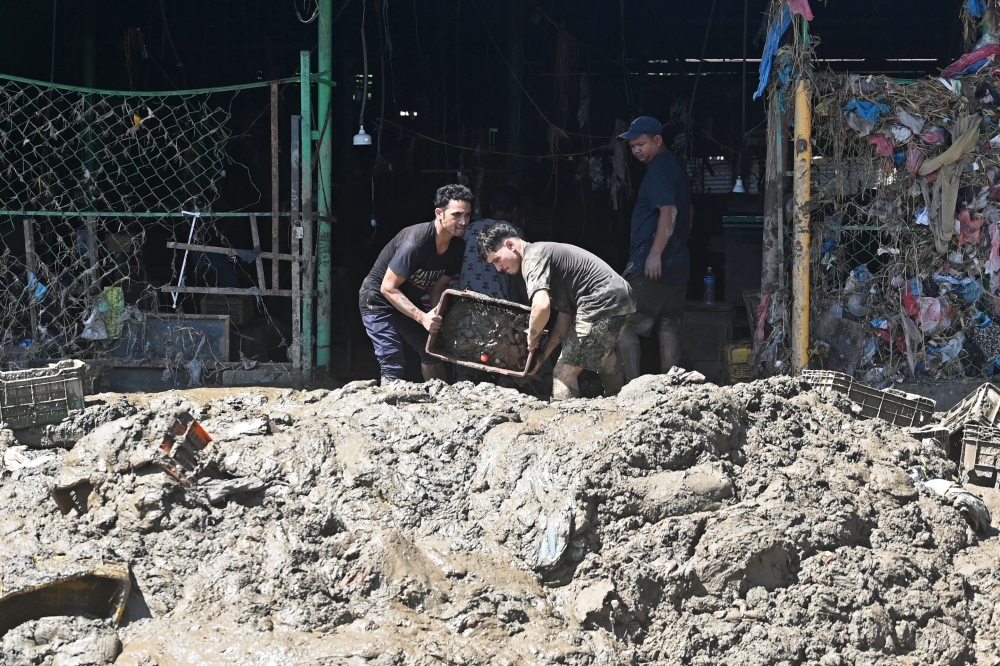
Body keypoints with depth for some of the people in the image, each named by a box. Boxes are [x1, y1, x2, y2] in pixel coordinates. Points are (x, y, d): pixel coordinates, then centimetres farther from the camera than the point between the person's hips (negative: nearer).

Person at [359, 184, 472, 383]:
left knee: (432, 353, 14)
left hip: (409, 301, 8)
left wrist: (436, 317, -20)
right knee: (393, 368, -16)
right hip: (379, 300, -8)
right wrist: (422, 317, -35)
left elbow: (437, 288, -1)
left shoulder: (457, 246, -10)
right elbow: (388, 288, -29)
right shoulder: (415, 242, -34)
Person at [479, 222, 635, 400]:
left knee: (565, 371, -12)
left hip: (603, 303, -11)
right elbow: (566, 314, 16)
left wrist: (532, 337, -10)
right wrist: (544, 353, 11)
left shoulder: (533, 259, -12)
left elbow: (542, 306, -29)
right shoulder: (545, 252, 19)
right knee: (603, 352, 36)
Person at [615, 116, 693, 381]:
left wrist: (655, 254, -26)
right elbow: (686, 213, 26)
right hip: (677, 264, 10)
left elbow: (668, 211, -23)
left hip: (651, 265, -10)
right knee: (668, 327, 9)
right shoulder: (677, 165, 18)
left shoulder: (659, 168, -12)